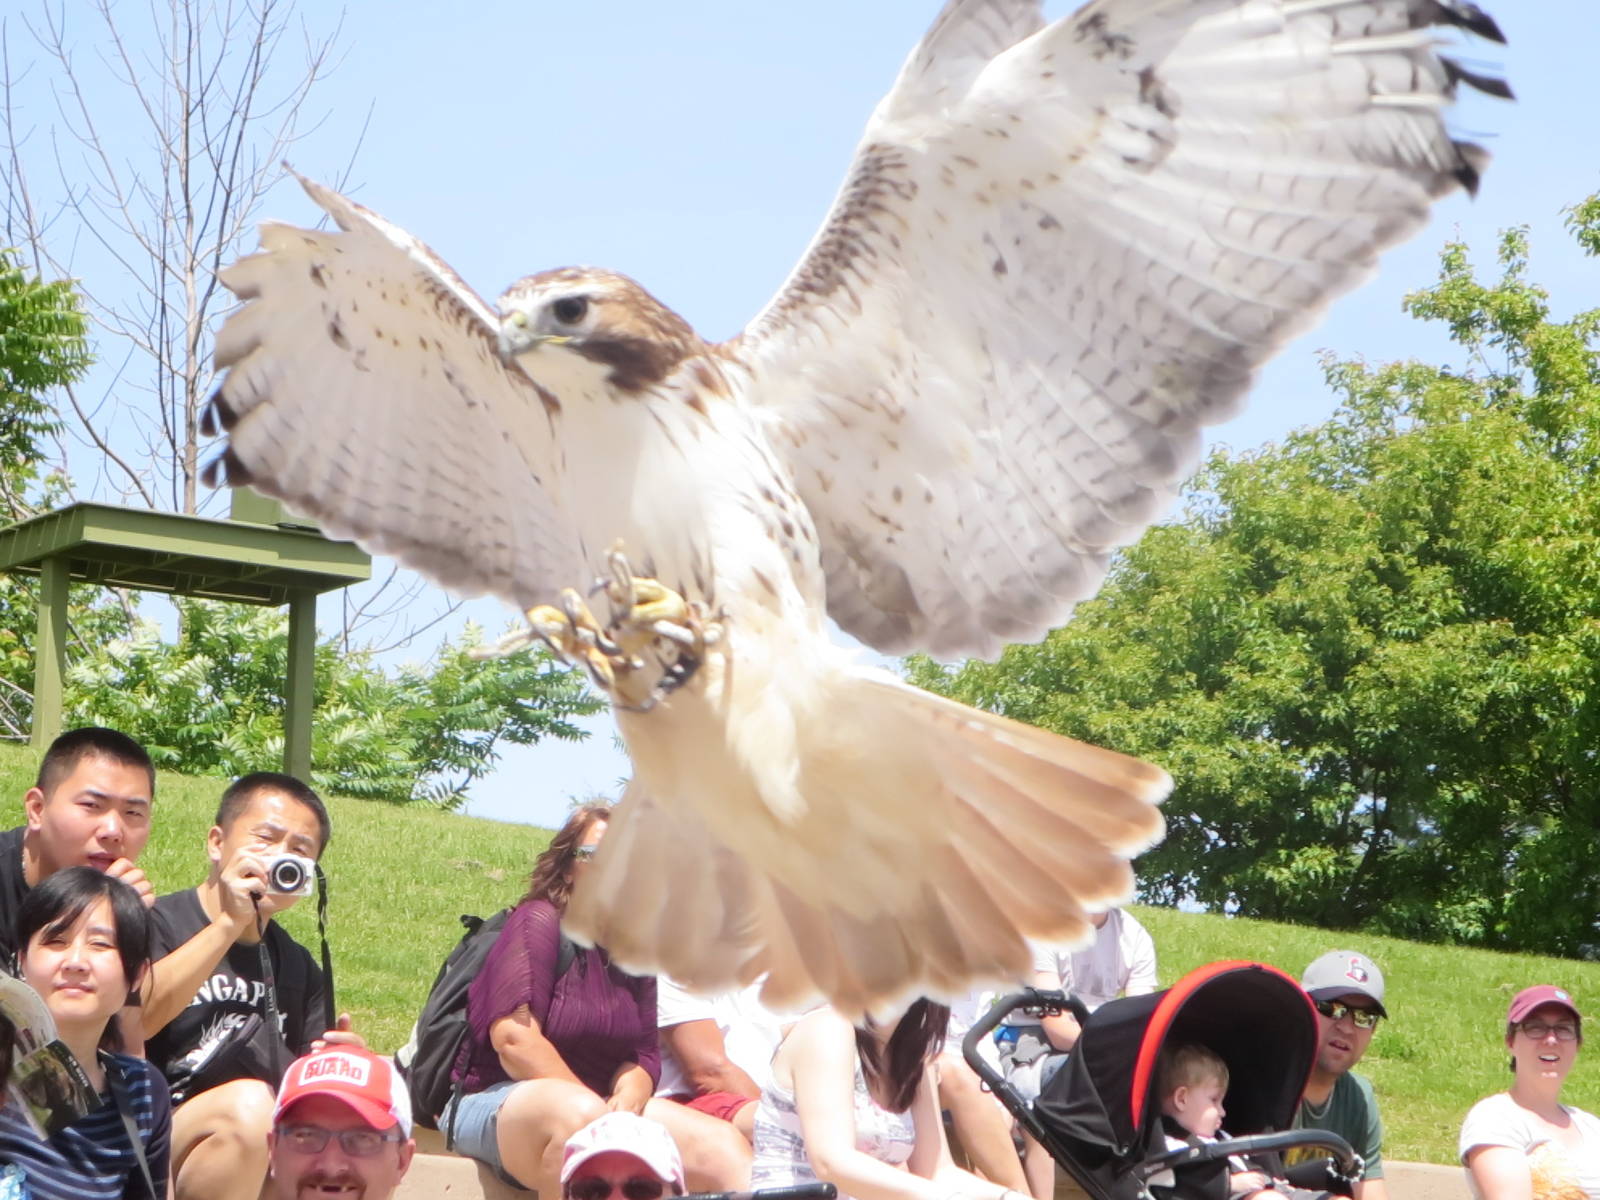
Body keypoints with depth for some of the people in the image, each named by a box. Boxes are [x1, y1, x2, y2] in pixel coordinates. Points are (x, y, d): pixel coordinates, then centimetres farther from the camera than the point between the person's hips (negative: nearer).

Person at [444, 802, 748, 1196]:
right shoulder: (539, 920, -6)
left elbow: (644, 1055, 8)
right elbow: (513, 1037, -19)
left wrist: (627, 1099, -17)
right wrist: (598, 1113, -19)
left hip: (602, 1109, 7)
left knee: (724, 1145, -13)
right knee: (579, 1114, -41)